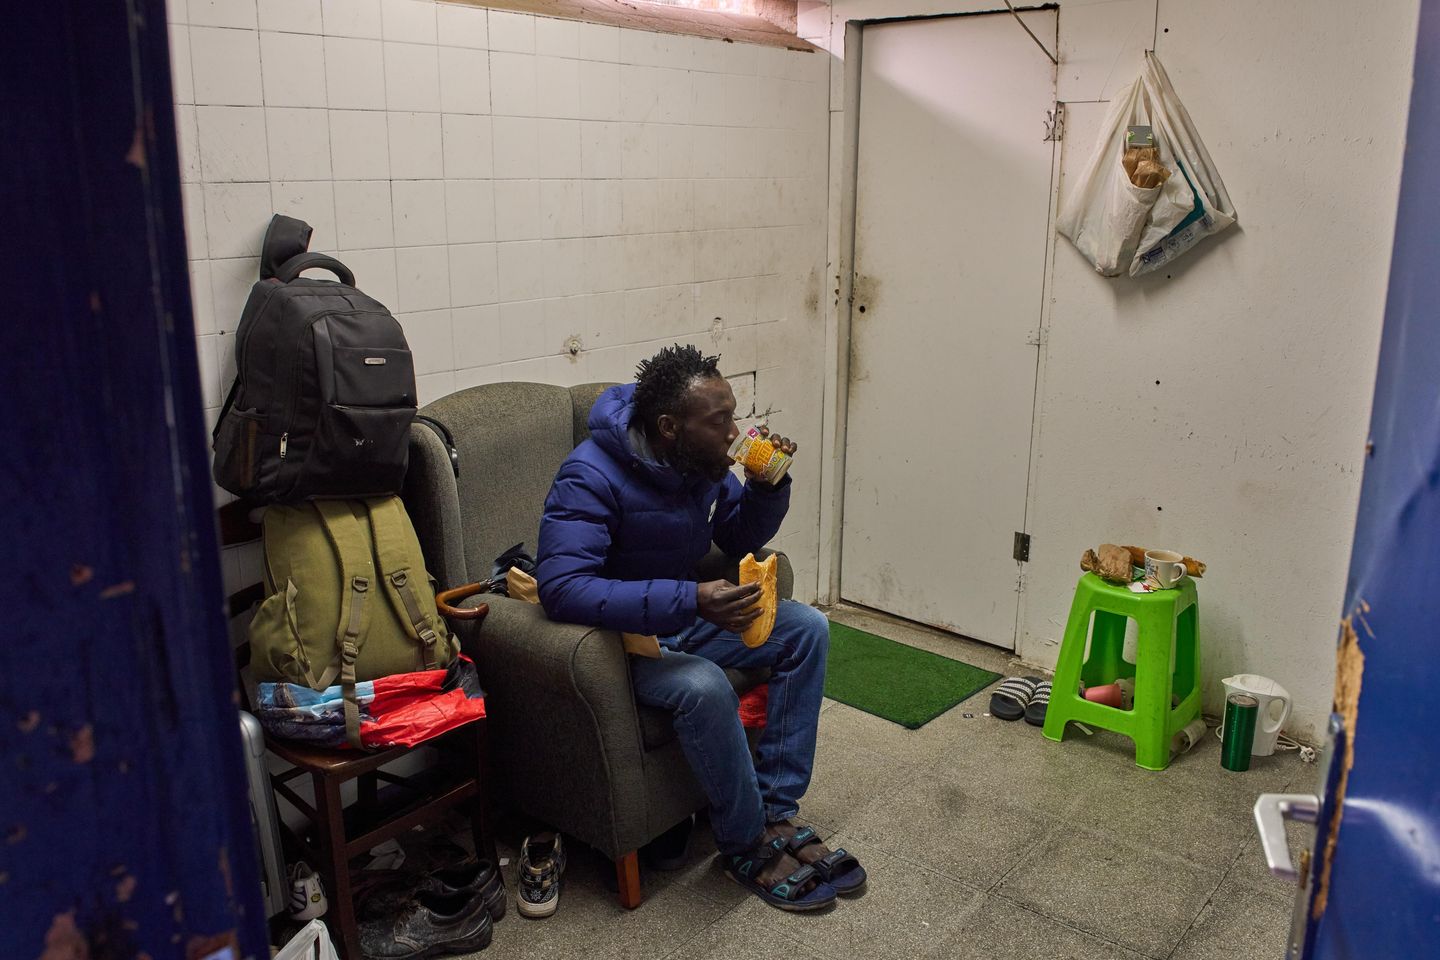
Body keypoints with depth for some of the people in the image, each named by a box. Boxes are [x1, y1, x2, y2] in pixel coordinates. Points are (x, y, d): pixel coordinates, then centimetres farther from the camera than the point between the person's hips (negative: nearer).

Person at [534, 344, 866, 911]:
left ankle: (776, 810, -5)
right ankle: (748, 845, -10)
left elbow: (741, 540, 10)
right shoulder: (591, 476, -26)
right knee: (703, 686, -34)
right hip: (618, 633, -8)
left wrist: (767, 485, -12)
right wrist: (688, 601, -44)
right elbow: (561, 588, -37)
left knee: (806, 628, -6)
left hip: (684, 614, 8)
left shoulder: (703, 462, -3)